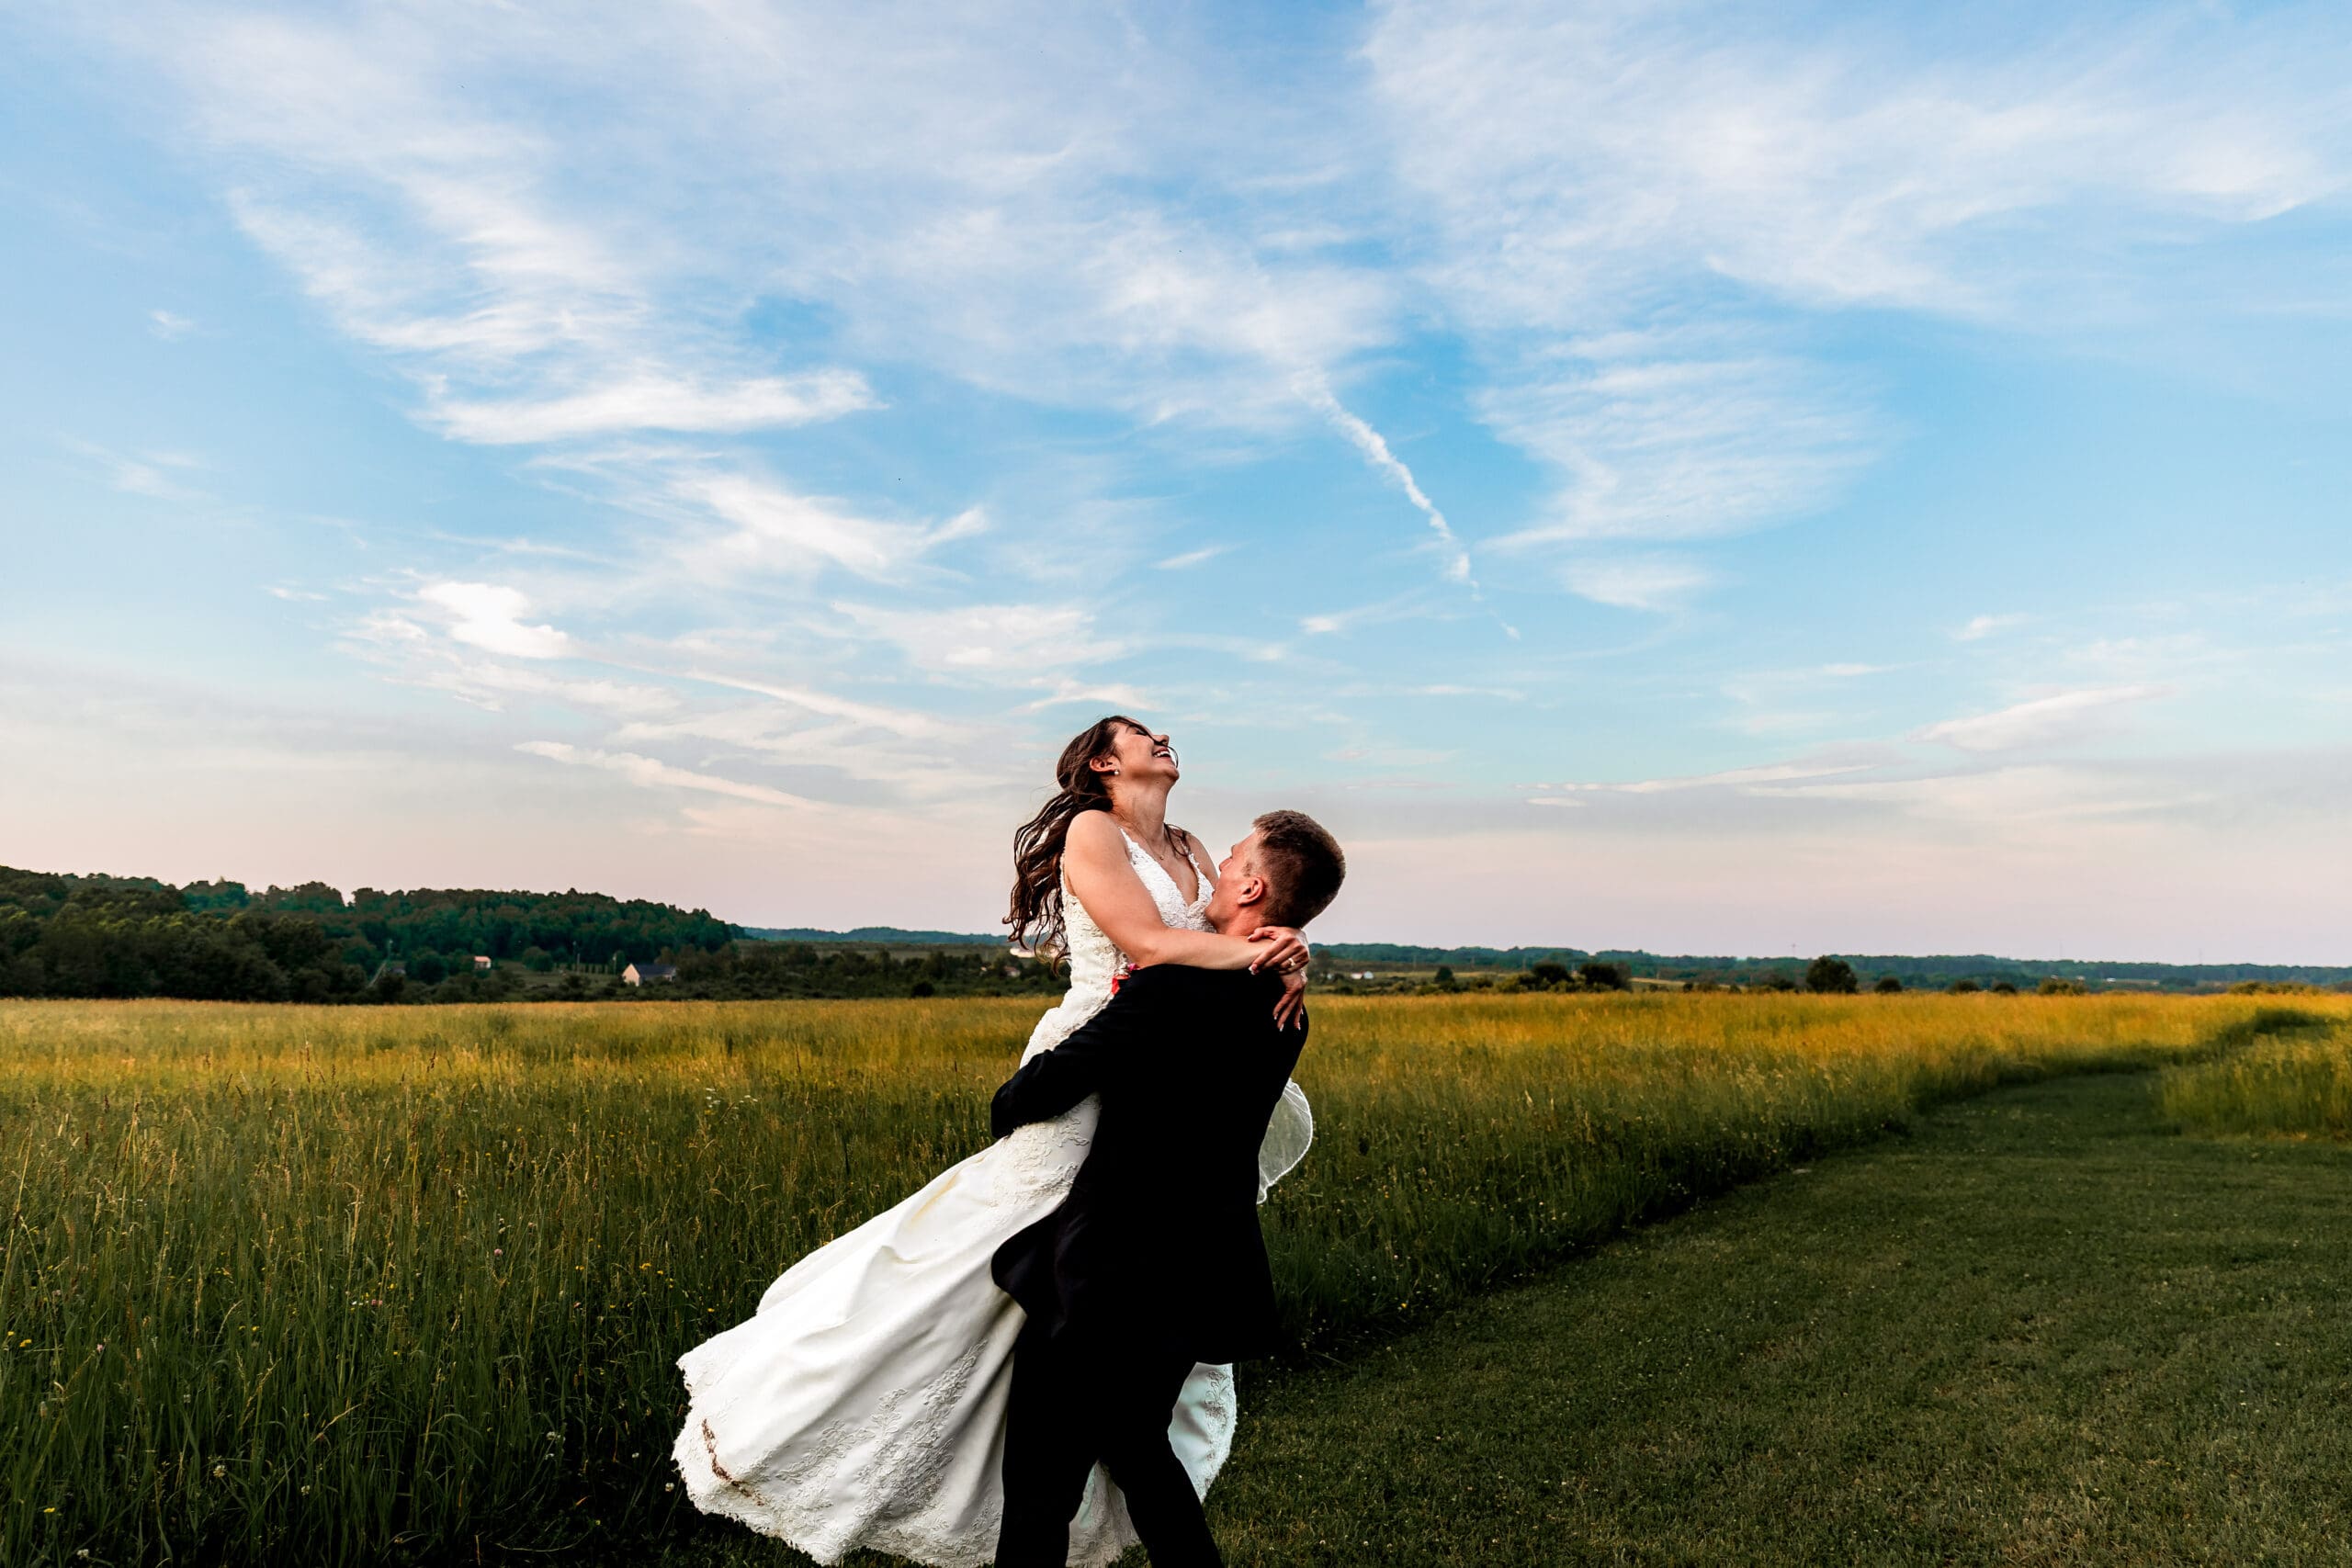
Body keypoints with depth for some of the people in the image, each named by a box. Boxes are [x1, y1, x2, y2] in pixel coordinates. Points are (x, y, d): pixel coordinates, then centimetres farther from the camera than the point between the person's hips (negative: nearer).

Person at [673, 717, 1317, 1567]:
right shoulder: (1091, 831, -6)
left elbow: (1247, 935, 5)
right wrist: (1257, 951, -20)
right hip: (1089, 1085, -8)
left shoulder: (1190, 852, 15)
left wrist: (1288, 961, -15)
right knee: (977, 1265, -6)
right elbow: (1148, 943, -17)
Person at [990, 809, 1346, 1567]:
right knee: (1134, 1445, 26)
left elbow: (1045, 1087, -14)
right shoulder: (1285, 1013, 3)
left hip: (1116, 1278, -8)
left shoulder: (1172, 991, -22)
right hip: (1203, 1275, 8)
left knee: (1041, 1483, 6)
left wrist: (1006, 1109, 8)